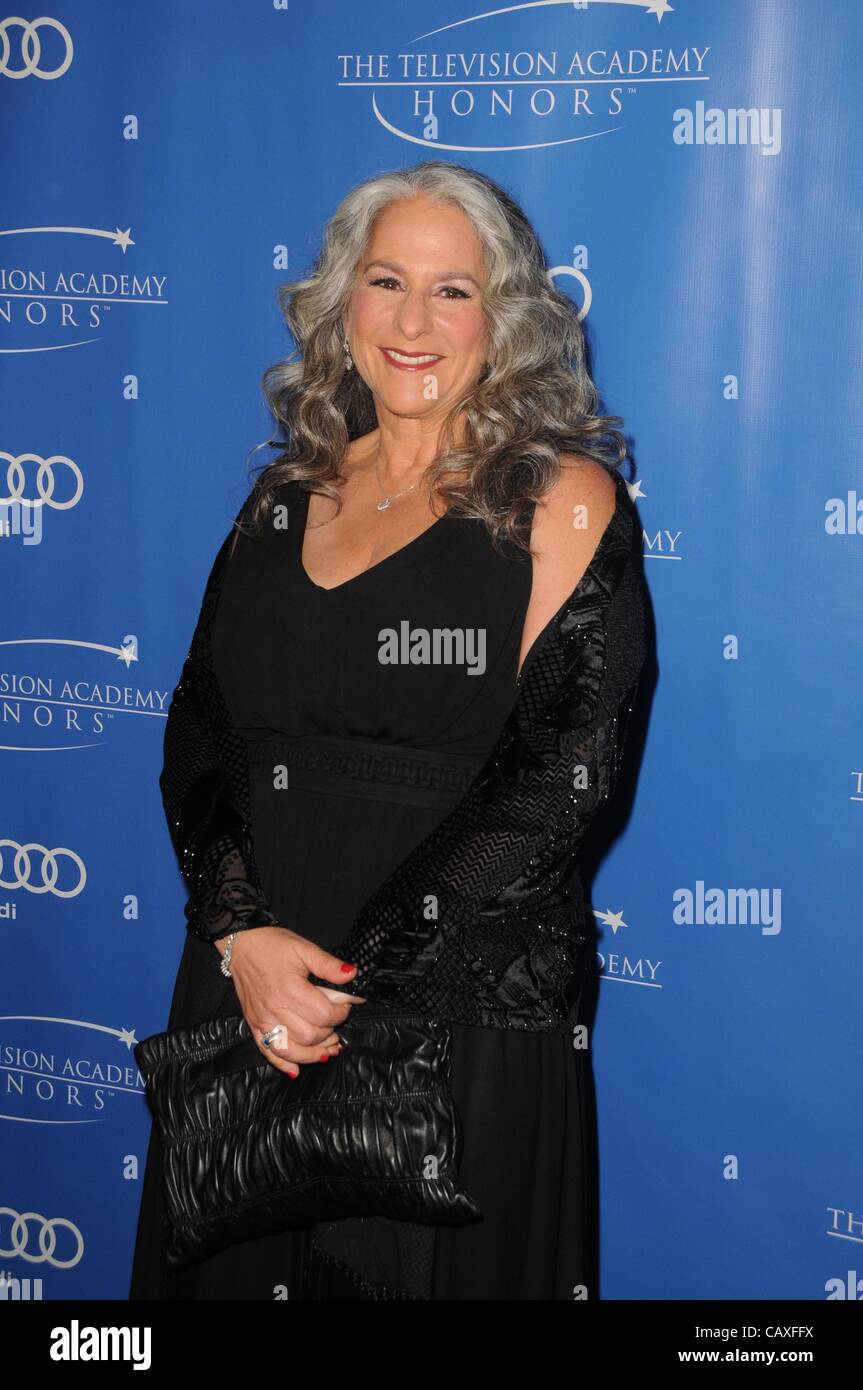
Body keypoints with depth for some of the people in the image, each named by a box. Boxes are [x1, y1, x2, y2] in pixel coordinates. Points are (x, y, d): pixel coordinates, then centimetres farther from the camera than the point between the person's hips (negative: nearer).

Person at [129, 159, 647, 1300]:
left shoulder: (561, 497, -4)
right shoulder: (289, 492, 10)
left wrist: (372, 988, -15)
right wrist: (243, 937, -11)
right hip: (249, 989, 5)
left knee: (425, 1263, 9)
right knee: (237, 1267, 17)